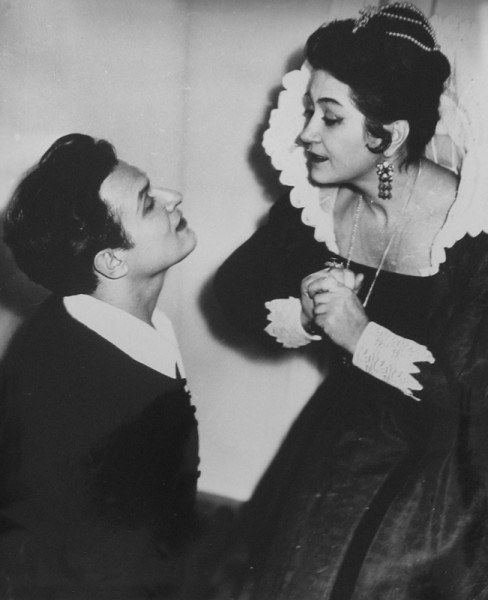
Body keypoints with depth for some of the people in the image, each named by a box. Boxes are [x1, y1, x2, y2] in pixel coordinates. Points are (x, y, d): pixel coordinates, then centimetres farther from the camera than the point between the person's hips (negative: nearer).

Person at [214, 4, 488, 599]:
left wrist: (361, 335, -26)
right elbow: (234, 288, 0)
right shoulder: (316, 197, -9)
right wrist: (303, 312, -18)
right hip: (339, 434, 4)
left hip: (434, 463, -4)